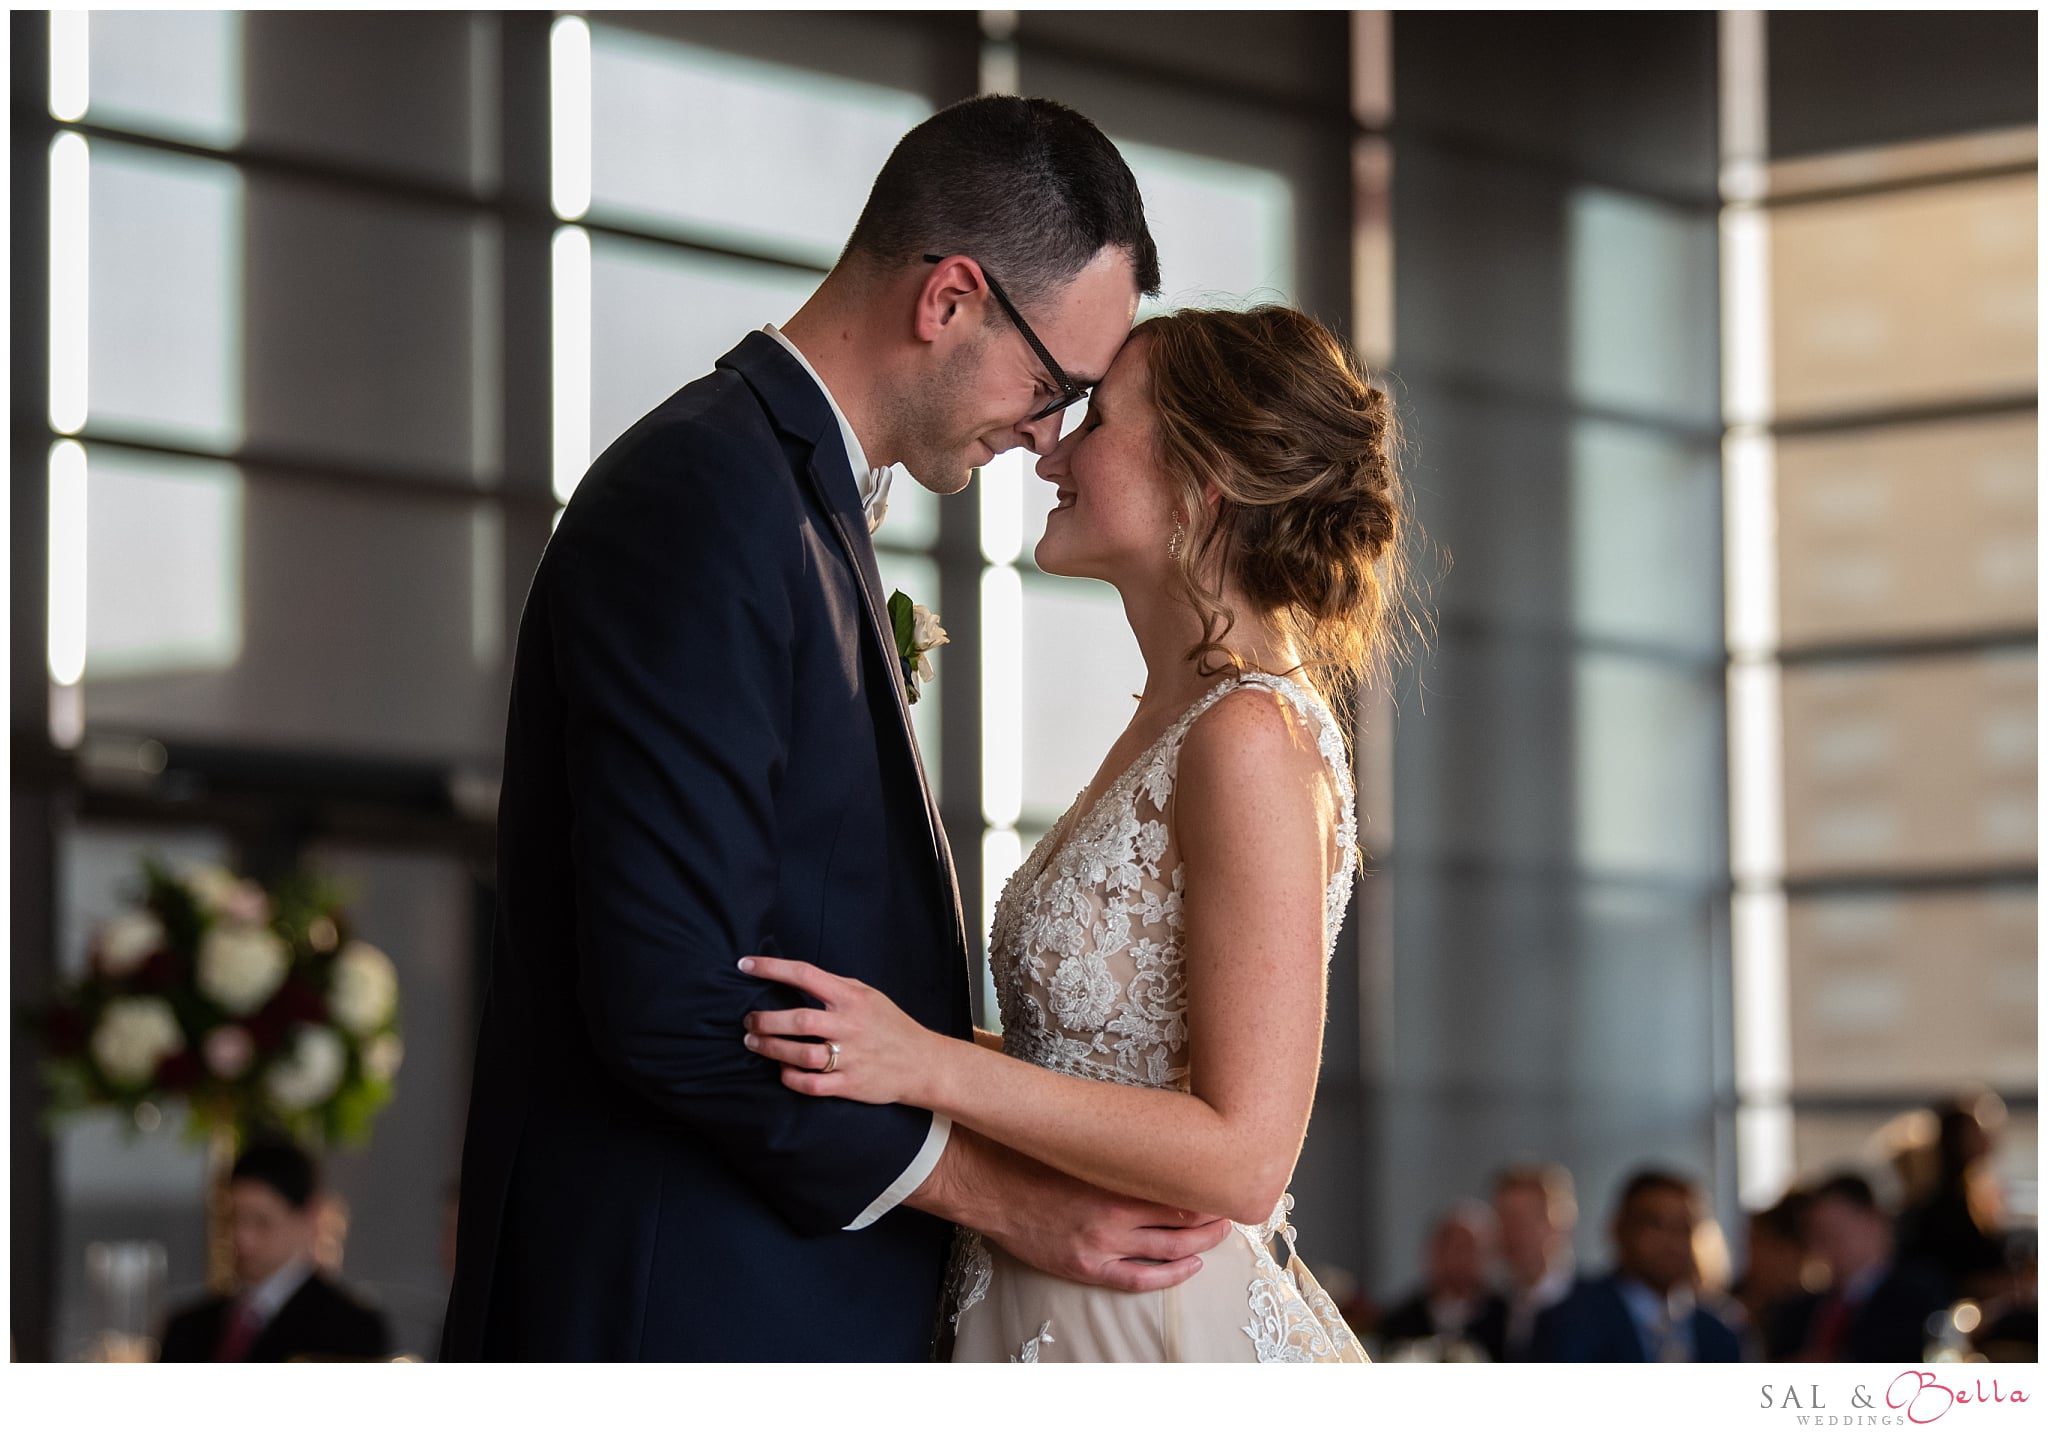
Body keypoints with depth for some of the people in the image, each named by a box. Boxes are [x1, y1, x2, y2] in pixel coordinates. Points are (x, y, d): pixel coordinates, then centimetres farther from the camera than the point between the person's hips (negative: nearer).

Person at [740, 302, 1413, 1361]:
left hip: (1164, 1334, -9)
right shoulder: (1167, 728, 10)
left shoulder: (1254, 737, -18)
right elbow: (1125, 1066, 11)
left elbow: (1241, 1159, -22)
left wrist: (931, 1066, -23)